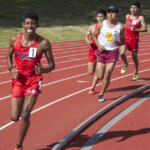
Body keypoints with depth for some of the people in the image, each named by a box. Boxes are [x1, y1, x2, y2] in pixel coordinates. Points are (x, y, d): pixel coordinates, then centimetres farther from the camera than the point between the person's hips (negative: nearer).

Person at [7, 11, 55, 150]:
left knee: (25, 115, -14)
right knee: (14, 117, 3)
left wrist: (43, 70, -25)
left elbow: (52, 65, -3)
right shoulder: (15, 40, -5)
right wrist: (11, 69, -5)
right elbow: (9, 55, 14)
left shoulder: (44, 43, -12)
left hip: (34, 81, -3)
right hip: (18, 80, 3)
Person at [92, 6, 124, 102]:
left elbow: (122, 41, 5)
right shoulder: (101, 25, -3)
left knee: (107, 75, -7)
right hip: (102, 51, 1)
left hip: (113, 52, -1)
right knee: (100, 76, -1)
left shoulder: (120, 27, -4)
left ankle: (101, 94, 9)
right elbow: (94, 35, 10)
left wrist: (117, 42, -18)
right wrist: (99, 45, -7)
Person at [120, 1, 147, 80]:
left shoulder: (140, 18, -6)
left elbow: (145, 29, -14)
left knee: (134, 56, 7)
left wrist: (135, 29, -25)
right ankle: (126, 64, 14)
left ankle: (136, 73, 28)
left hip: (134, 40, -3)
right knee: (122, 53, -18)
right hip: (125, 38, 3)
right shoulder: (127, 16, 11)